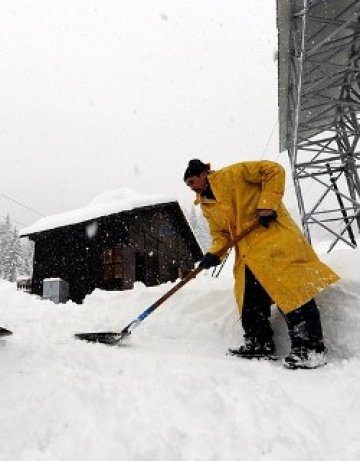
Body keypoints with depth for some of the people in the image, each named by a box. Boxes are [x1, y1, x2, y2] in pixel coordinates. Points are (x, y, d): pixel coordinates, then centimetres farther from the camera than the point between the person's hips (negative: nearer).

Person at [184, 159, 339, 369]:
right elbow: (220, 233, 14)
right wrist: (214, 253, -7)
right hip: (248, 254, 8)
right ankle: (260, 345, 18)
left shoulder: (232, 174, -7)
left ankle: (312, 347, -4)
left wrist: (267, 205, -17)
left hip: (273, 235, -8)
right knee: (250, 300, 6)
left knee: (291, 290, -11)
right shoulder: (207, 206, 15)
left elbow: (274, 170, -10)